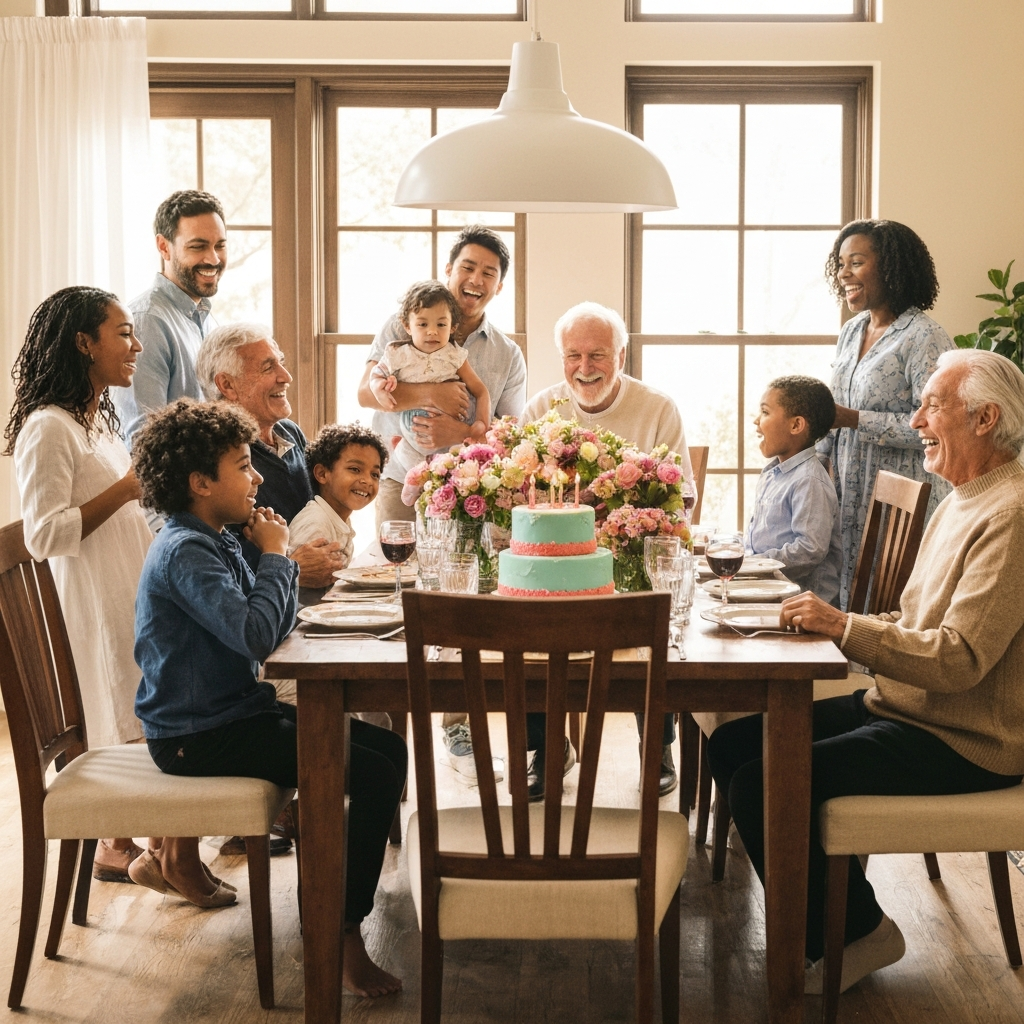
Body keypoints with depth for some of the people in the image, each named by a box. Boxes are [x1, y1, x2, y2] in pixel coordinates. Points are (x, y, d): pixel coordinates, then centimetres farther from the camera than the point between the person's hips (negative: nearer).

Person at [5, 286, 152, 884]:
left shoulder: (99, 422, 15)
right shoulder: (48, 429, -16)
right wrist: (127, 487, -21)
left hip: (128, 591, 9)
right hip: (93, 603, -9)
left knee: (134, 719, 10)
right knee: (120, 723, -3)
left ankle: (123, 839, 20)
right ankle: (116, 848, 10)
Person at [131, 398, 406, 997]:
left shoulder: (218, 541, 11)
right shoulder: (184, 552, -18)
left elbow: (278, 630, 11)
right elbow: (255, 634, -29)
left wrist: (278, 556, -3)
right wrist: (274, 556, -15)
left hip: (235, 711, 10)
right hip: (198, 737, -10)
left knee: (387, 747, 12)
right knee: (375, 772, -19)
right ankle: (343, 934, -9)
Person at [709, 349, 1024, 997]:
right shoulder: (963, 502, 15)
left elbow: (959, 659, -26)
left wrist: (845, 626, -22)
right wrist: (837, 622, 3)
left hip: (960, 742, -10)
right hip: (903, 708, 10)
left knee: (762, 782, -22)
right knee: (733, 743, 4)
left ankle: (856, 934, 0)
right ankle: (838, 912, 11)